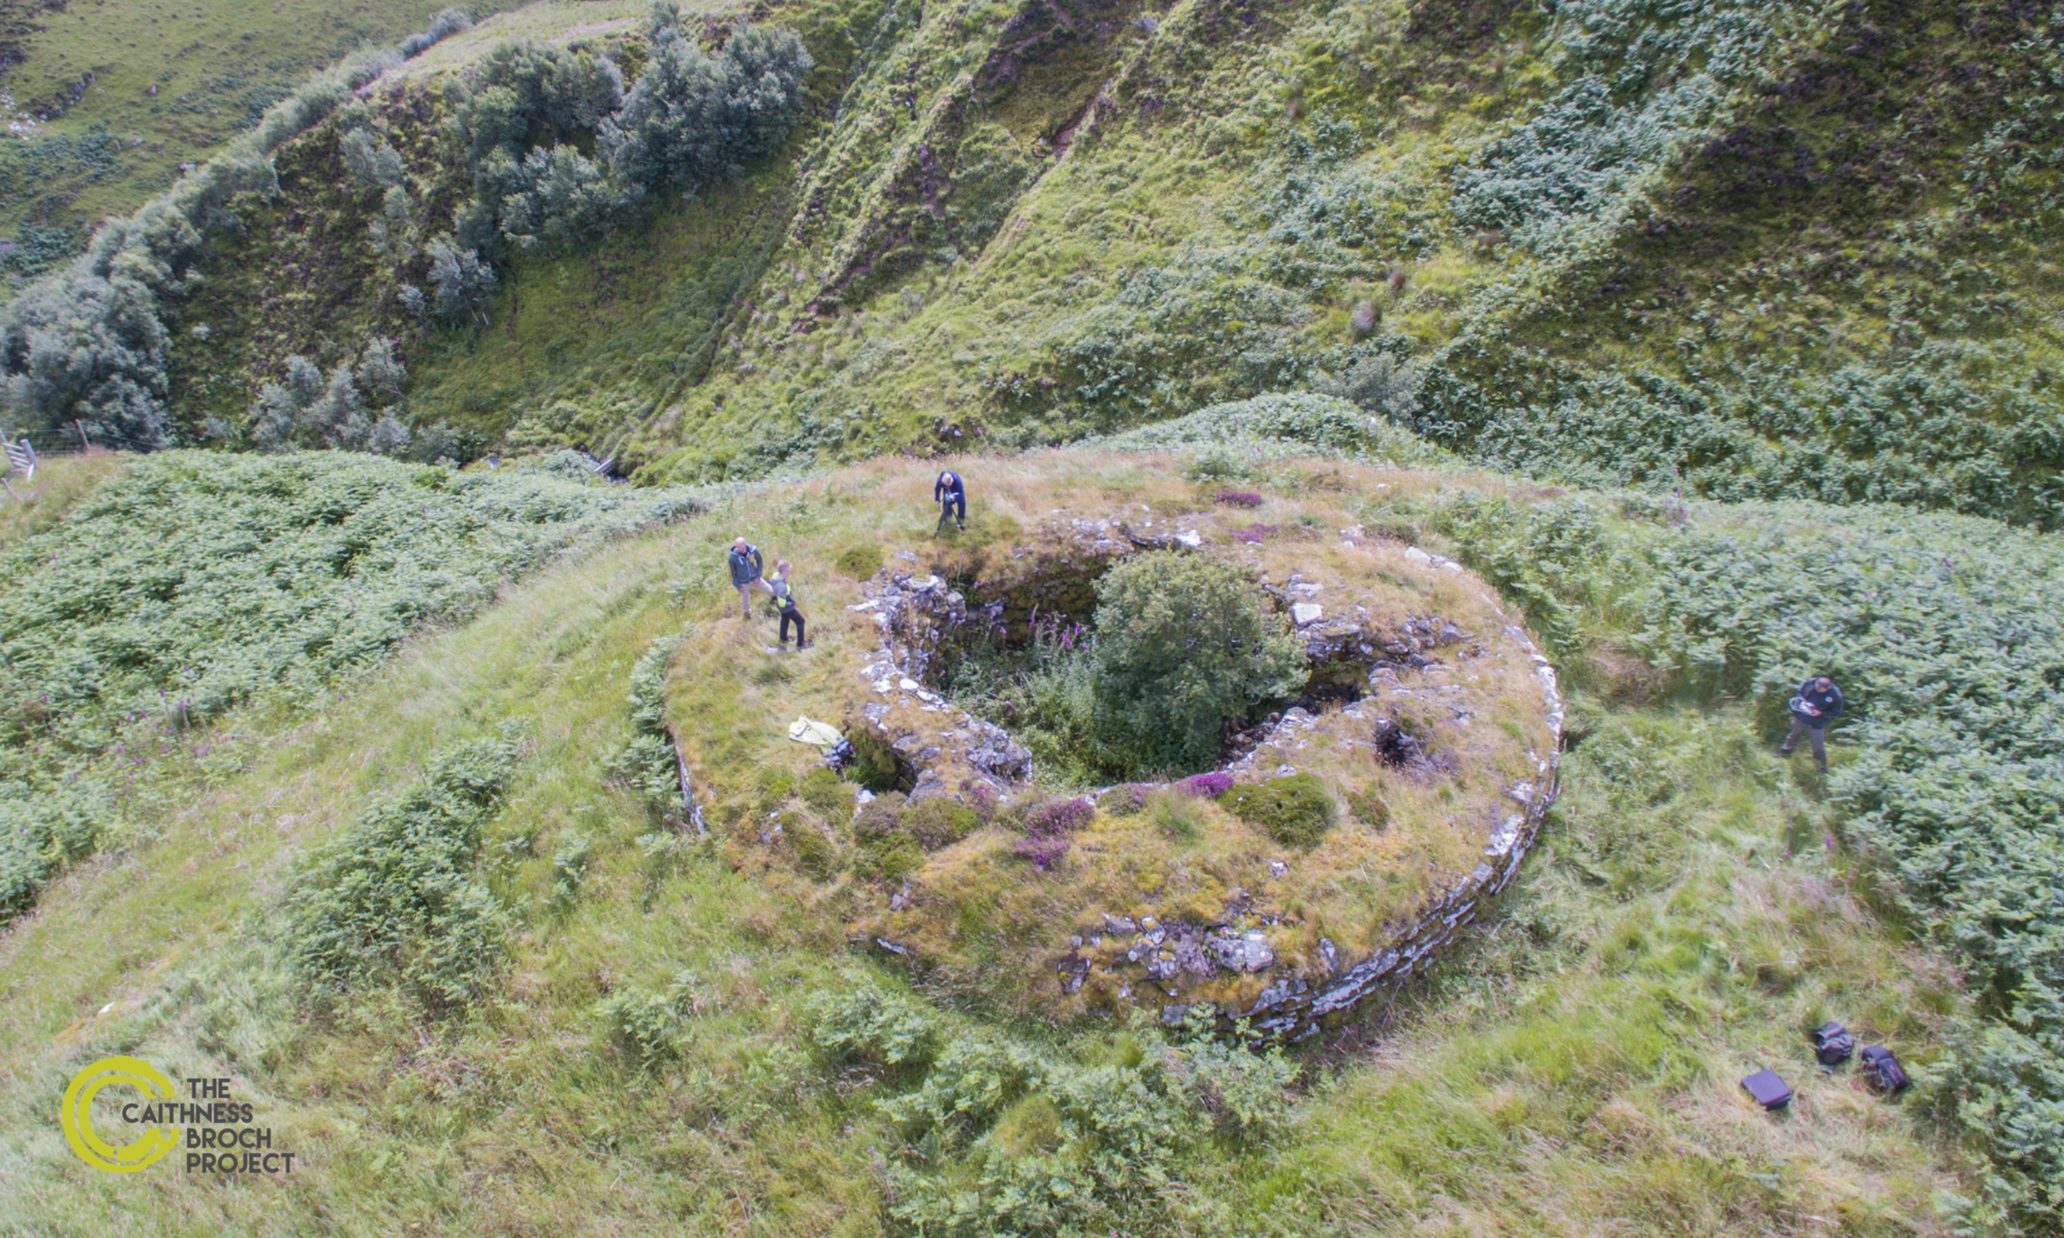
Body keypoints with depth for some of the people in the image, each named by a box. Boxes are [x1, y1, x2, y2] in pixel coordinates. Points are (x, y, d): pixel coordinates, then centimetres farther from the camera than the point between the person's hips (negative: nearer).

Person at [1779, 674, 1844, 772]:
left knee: (1818, 748, 7)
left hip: (1816, 725, -3)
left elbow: (1836, 713, -13)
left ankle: (1823, 768, 30)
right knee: (1793, 735, 29)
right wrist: (1801, 700, -18)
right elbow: (1799, 692, 1)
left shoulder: (1835, 696, -27)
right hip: (1800, 718, 3)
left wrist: (1821, 713, -27)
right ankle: (1785, 750, 55)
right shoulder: (1810, 683, -20)